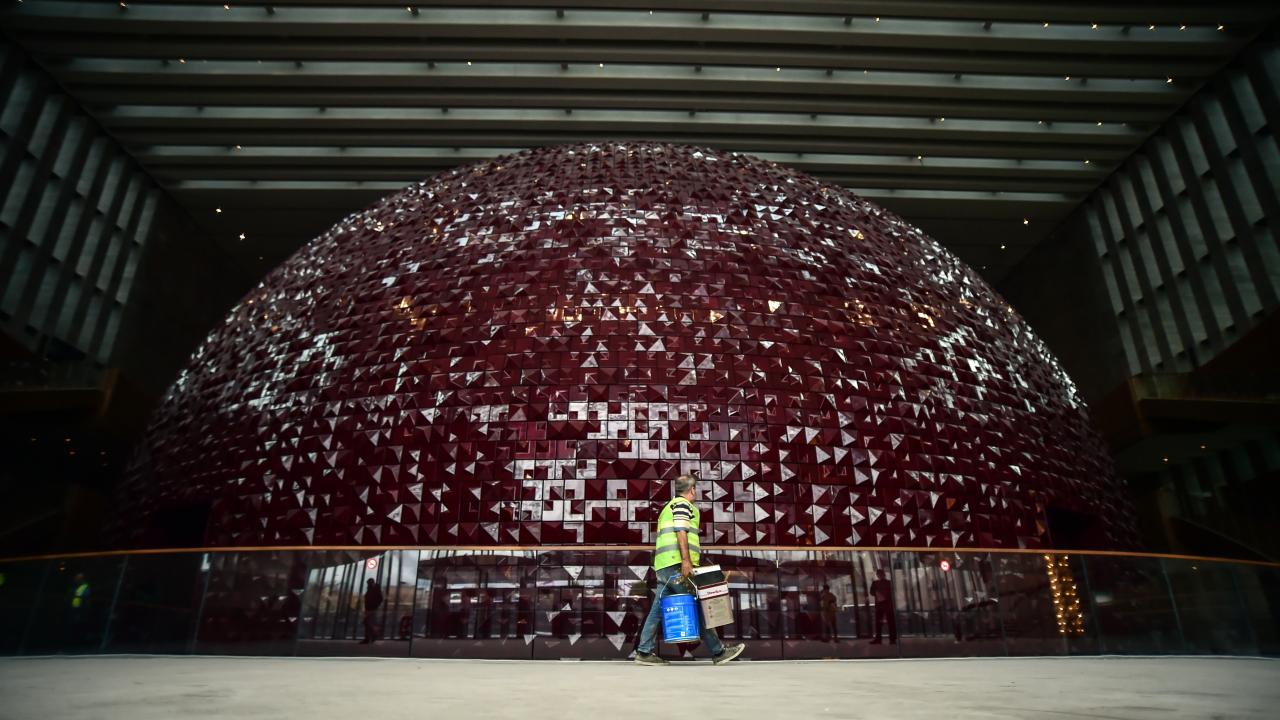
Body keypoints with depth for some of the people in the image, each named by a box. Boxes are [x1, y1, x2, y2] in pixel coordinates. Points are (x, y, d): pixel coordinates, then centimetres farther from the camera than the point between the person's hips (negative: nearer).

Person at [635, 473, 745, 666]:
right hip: (676, 563, -9)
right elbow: (681, 531, -15)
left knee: (658, 608, 6)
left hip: (663, 566, 9)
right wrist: (686, 560, -21)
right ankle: (718, 652, -1)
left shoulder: (669, 507, 28)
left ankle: (645, 652, 4)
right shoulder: (682, 504, -2)